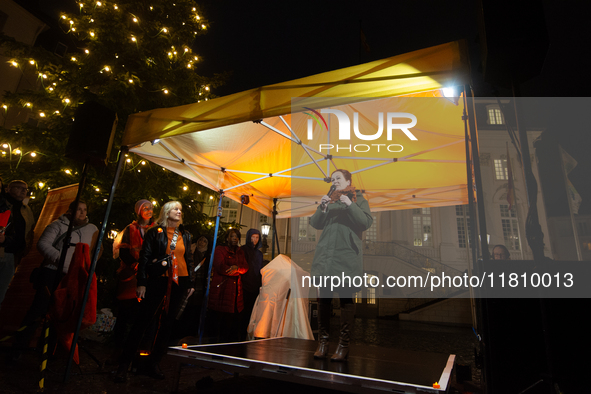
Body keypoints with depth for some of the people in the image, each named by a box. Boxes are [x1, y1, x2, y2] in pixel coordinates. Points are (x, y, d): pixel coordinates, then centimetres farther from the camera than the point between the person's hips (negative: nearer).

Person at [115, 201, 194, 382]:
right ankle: (124, 365, 10)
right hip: (158, 279, -4)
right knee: (143, 321, -3)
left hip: (179, 282, 4)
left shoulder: (185, 235, 12)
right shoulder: (154, 232, 1)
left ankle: (154, 364, 21)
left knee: (167, 323, 8)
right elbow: (144, 257, -3)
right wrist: (141, 283, -10)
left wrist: (191, 283, 9)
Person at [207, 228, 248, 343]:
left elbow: (245, 267, 6)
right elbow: (220, 267, -12)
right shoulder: (220, 250, 1)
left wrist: (237, 268, -17)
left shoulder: (240, 252, 19)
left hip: (235, 290, 5)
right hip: (220, 290, -5)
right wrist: (238, 271, -3)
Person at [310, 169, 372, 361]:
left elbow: (367, 222, -4)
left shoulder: (358, 199, 10)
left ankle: (344, 345, 8)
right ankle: (323, 341, 14)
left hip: (347, 256, -3)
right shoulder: (328, 200, 19)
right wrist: (322, 207, -6)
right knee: (323, 297, 3)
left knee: (346, 298, 0)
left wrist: (350, 206, -14)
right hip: (325, 255, 3)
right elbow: (315, 224, 10)